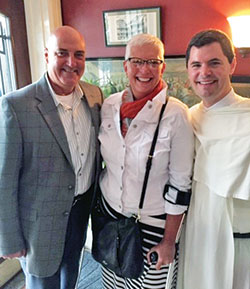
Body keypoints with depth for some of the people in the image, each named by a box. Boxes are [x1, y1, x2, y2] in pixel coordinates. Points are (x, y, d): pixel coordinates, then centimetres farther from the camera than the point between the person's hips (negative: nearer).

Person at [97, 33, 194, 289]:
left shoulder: (176, 114, -17)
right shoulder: (109, 105, -4)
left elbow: (180, 184, -13)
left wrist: (169, 241, -9)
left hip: (152, 221, -3)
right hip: (109, 211, 4)